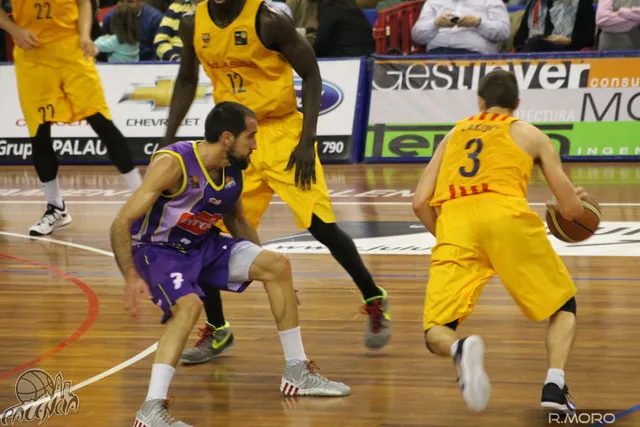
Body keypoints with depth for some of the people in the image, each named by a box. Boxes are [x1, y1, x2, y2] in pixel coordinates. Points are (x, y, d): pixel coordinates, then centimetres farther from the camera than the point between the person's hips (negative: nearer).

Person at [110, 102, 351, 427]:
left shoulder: (233, 171, -4)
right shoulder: (173, 164, -27)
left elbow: (236, 220, 17)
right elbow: (122, 223, -27)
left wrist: (261, 263, 17)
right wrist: (131, 278, -36)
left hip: (203, 245, 8)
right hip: (158, 249, -8)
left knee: (278, 265, 0)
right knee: (189, 304, -34)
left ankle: (297, 373, 11)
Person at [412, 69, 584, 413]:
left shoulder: (454, 134, 31)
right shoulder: (529, 134, 24)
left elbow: (421, 203, 21)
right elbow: (572, 208, 21)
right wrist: (570, 203, 45)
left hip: (454, 222, 1)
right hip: (506, 216, -1)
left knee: (437, 334, 4)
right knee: (564, 307, 19)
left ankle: (462, 349, -34)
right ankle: (554, 388, -6)